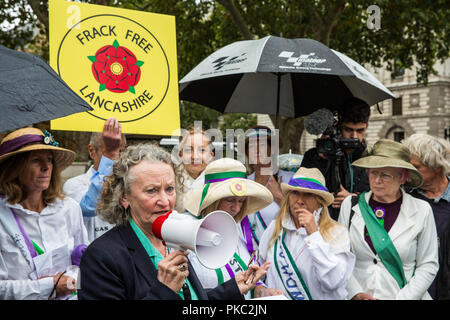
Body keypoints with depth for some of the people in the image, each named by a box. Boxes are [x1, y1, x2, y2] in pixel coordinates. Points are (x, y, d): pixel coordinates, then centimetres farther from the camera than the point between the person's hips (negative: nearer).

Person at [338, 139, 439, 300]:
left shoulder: (422, 210, 2)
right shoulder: (350, 205, 5)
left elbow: (428, 265, 2)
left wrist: (402, 298, -6)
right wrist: (355, 293, -5)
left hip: (403, 296, -1)